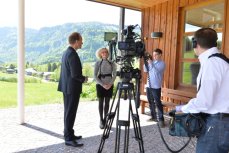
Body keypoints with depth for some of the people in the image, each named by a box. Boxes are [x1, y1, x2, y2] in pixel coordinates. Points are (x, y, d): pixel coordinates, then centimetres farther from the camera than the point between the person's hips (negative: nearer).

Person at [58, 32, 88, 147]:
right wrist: (84, 79, -6)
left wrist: (81, 78, 11)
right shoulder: (73, 54, -20)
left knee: (68, 112, 16)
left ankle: (69, 134, 28)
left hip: (67, 87, 10)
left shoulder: (66, 52, 10)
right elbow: (75, 74, -24)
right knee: (70, 113, -3)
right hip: (72, 88, -10)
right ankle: (68, 138, 6)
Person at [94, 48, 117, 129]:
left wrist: (110, 84, -13)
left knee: (107, 102, 5)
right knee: (101, 102, 1)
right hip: (100, 85, -2)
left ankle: (105, 120, 15)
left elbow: (114, 75, 1)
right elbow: (95, 76, -6)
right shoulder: (98, 63, -1)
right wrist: (102, 84, -14)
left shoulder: (112, 63, 4)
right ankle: (101, 121, 8)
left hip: (109, 85, 2)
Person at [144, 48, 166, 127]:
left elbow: (156, 72, -19)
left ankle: (161, 119, -1)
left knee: (158, 103, -6)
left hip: (156, 87, -6)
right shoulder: (151, 62, 11)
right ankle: (153, 117, 26)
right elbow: (145, 70, 8)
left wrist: (150, 63, -19)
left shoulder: (162, 63, -6)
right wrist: (145, 62, -3)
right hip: (149, 85, 6)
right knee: (151, 102, 13)